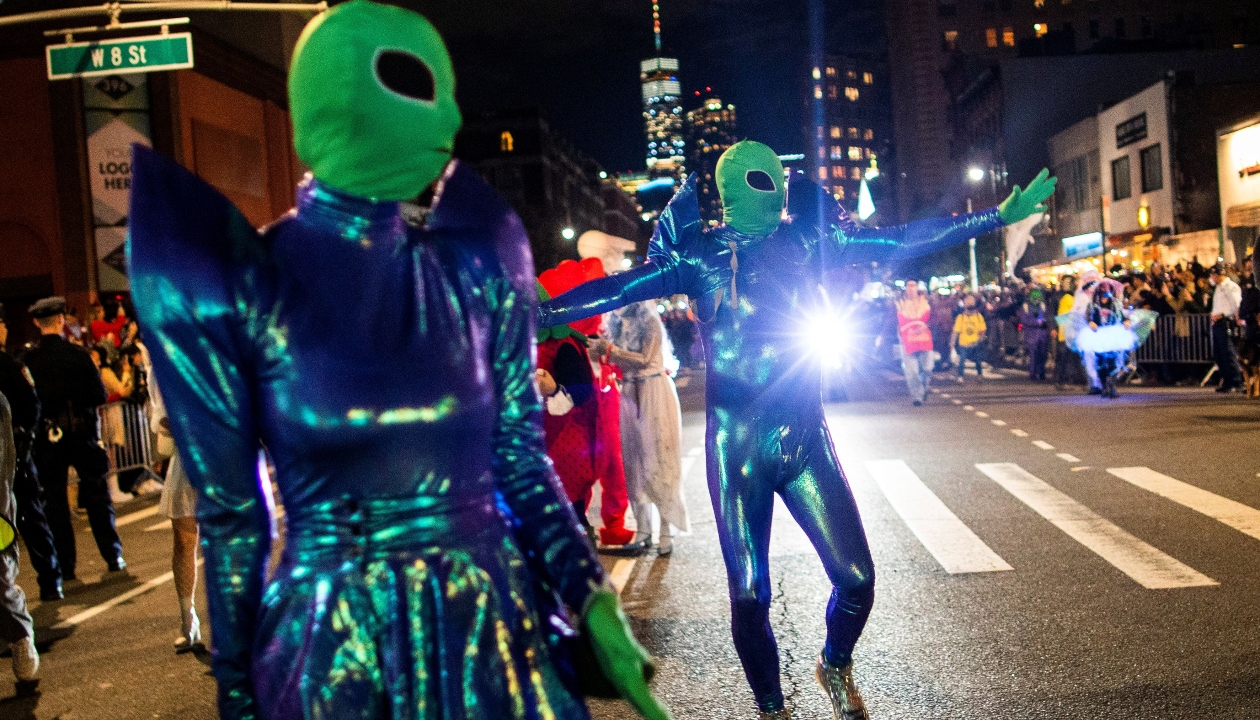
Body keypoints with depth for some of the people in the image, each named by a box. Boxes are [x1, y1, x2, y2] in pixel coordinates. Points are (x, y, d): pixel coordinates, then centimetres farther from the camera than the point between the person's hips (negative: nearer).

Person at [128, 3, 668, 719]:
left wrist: (593, 602, -8)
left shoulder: (476, 266, -3)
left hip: (495, 622, 2)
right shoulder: (242, 281, -9)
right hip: (330, 646, -2)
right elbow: (231, 512, -4)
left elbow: (521, 459, 2)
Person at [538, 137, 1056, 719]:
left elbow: (905, 240, 4)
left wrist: (999, 215, 3)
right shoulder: (698, 254, -2)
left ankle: (835, 667, 32)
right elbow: (616, 289, -9)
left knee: (856, 578, -1)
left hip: (806, 438, 3)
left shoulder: (804, 242, 4)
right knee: (749, 594, 3)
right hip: (736, 447, -2)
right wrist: (537, 313, -18)